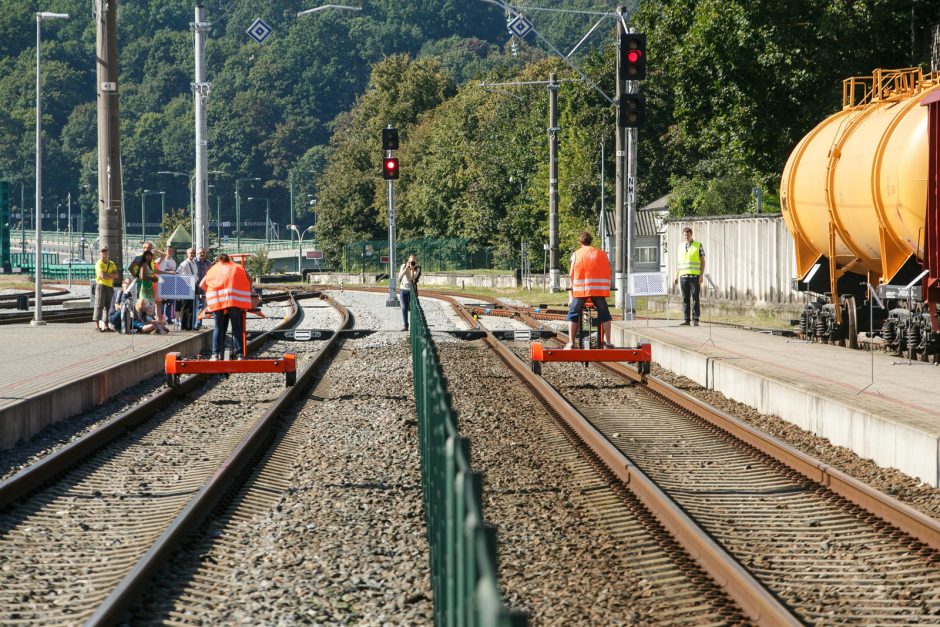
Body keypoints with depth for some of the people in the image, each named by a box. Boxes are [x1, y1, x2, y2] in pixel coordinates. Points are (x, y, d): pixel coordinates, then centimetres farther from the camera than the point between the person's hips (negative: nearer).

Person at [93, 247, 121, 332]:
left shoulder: (112, 264, 15)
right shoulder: (99, 263, -4)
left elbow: (117, 275, 4)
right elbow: (102, 276, -17)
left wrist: (107, 274, -11)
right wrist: (112, 277, -3)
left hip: (110, 287, 7)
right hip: (101, 285, -7)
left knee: (108, 306, 7)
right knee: (99, 305, -11)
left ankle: (105, 325, 12)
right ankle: (97, 325, -14)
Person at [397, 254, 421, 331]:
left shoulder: (417, 269, -7)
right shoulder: (403, 266, -3)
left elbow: (413, 279, -19)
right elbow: (400, 276, -16)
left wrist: (412, 269, -28)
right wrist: (406, 267, -24)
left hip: (412, 289, -1)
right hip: (403, 289, 1)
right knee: (404, 308, -1)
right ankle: (405, 325, 4)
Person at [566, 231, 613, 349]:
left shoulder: (576, 254, 9)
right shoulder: (602, 254, 15)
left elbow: (572, 275, 6)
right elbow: (609, 272, 13)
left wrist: (571, 294, 11)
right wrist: (605, 289, 22)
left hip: (581, 290, -1)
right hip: (600, 289, 1)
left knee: (573, 314, 9)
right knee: (604, 315, 13)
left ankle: (571, 342, 1)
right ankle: (607, 342, 6)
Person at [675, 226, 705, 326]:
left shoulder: (698, 246, 3)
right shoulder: (681, 247, 14)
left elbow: (703, 261, 2)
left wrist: (701, 275, -8)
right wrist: (676, 276, 12)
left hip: (695, 276, -4)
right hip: (683, 276, 4)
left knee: (695, 298, -5)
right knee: (685, 299, 2)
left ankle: (695, 320, -5)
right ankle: (686, 319, 5)